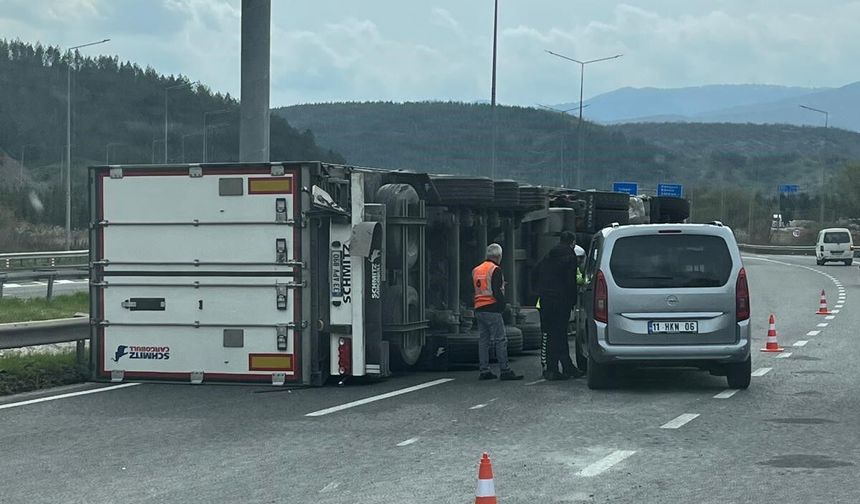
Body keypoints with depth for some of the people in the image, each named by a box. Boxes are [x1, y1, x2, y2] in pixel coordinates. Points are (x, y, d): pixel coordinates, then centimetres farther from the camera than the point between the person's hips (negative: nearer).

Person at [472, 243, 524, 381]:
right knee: (500, 340, -6)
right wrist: (503, 304, -6)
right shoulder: (495, 270, -10)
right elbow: (497, 291, -17)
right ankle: (505, 371, -8)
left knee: (483, 340, 10)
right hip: (492, 310, -8)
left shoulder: (476, 270, 15)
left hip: (479, 310, 8)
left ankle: (484, 371, 9)